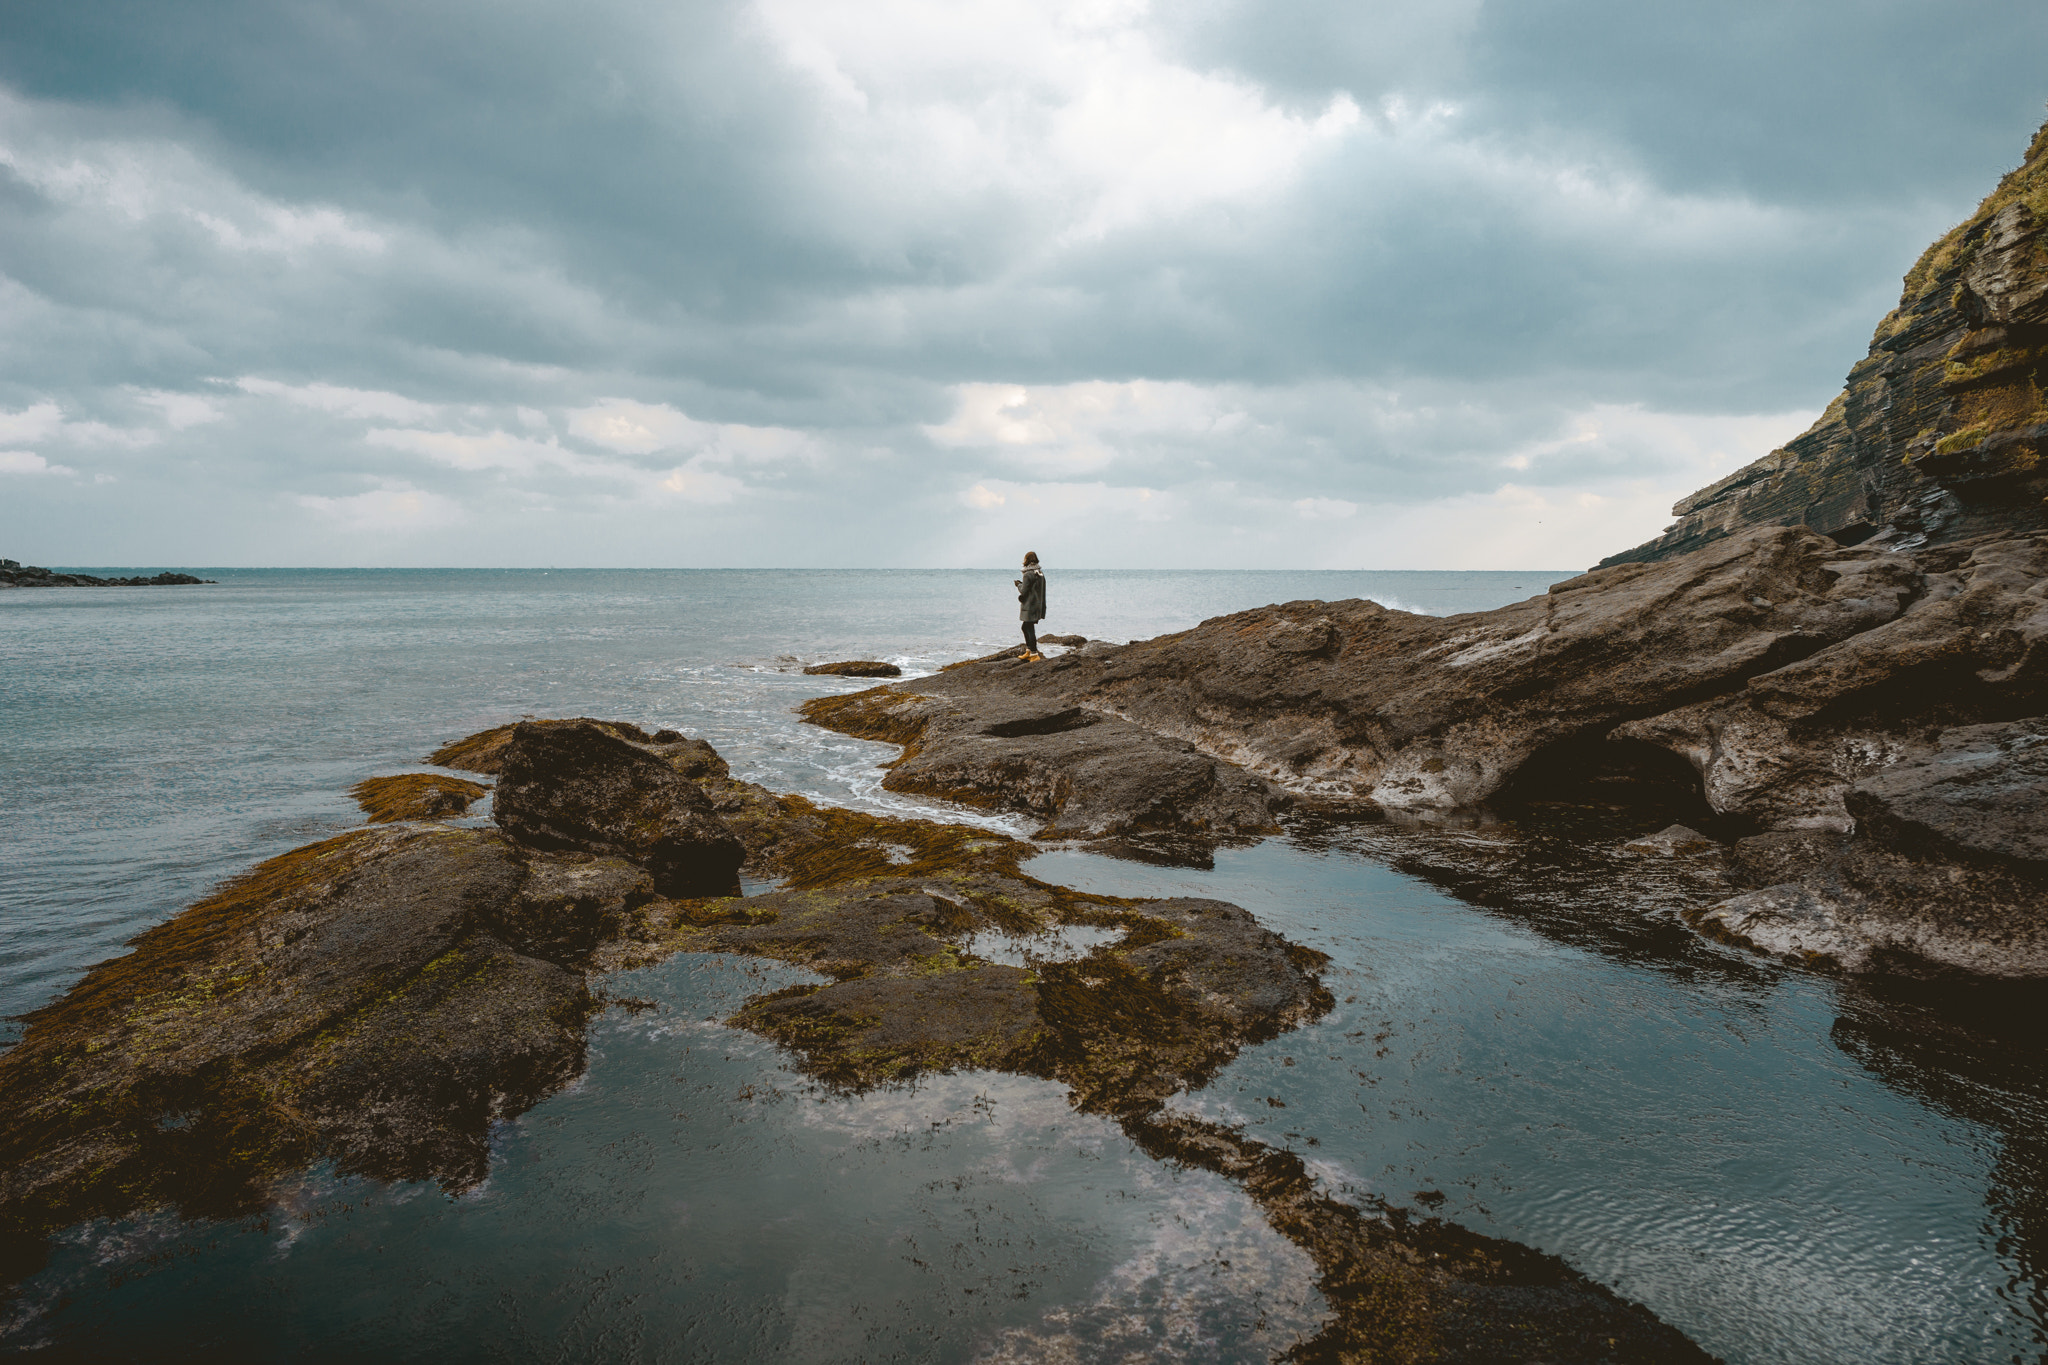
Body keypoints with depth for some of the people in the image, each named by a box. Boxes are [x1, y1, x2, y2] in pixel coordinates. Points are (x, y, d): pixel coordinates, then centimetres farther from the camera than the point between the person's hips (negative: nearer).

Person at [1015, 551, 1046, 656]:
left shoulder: (1028, 575, -17)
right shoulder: (1041, 574, 9)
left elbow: (1024, 591, -15)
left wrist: (1019, 585, 3)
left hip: (1029, 607, -9)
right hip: (1038, 605, 9)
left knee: (1030, 629, -3)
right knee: (1025, 627, 20)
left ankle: (1034, 653, -2)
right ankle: (1028, 651, 24)